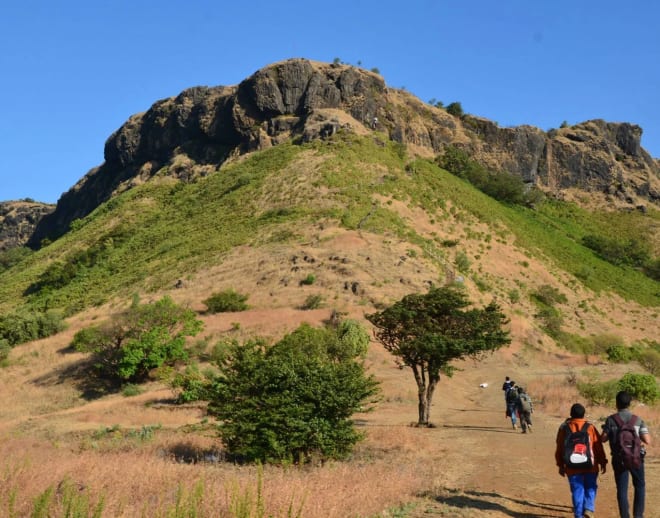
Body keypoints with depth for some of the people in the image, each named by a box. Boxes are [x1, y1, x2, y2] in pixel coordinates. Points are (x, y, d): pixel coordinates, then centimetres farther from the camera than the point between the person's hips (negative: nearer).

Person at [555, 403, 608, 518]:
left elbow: (559, 448, 5)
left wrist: (561, 465, 13)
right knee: (590, 488, 15)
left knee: (577, 490, 7)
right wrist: (603, 462, 9)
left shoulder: (564, 428, 1)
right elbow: (598, 447, -1)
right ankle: (589, 508, -2)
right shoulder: (590, 427, -3)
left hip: (572, 467, 1)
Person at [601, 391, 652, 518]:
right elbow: (647, 441, -9)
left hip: (618, 459, 0)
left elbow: (604, 438, -4)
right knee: (640, 486, 18)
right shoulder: (638, 420, -4)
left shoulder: (611, 420, -6)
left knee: (622, 489, 8)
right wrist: (638, 437, 11)